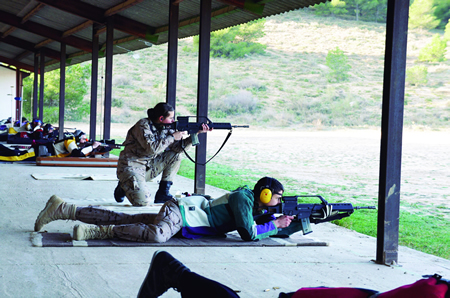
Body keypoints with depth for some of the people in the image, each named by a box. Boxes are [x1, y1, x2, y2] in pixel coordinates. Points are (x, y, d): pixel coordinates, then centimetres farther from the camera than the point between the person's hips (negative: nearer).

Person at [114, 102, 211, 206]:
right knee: (143, 201, -26)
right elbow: (152, 148, -31)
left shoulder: (164, 128, 2)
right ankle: (123, 187, 8)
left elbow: (178, 147, -1)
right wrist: (172, 137, -22)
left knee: (175, 157, -3)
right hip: (131, 168, -8)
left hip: (148, 166, 8)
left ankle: (163, 194, 2)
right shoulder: (143, 125, -19)